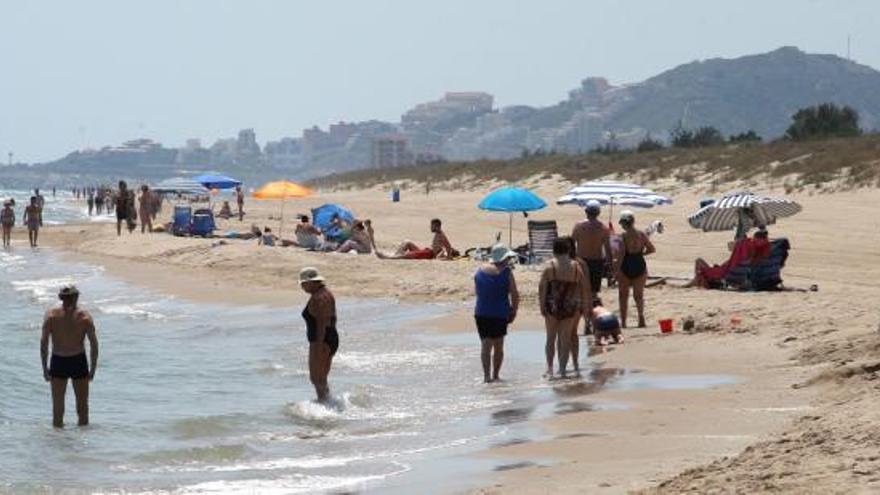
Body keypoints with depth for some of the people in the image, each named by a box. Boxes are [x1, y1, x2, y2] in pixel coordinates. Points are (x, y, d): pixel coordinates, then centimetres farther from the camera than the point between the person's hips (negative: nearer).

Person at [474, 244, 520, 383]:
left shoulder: (480, 271, 5)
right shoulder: (506, 272, -9)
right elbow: (514, 294, -9)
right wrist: (514, 311, 3)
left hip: (481, 313, 3)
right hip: (500, 314, -3)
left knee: (486, 344, 0)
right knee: (498, 346, 11)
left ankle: (486, 375, -13)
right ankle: (495, 375, 16)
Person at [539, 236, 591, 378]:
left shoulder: (550, 265, -5)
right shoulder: (576, 266, 2)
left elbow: (542, 287, -10)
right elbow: (585, 287, 4)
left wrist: (542, 305, -5)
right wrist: (585, 307, 12)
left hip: (552, 306, -1)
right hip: (570, 307, 1)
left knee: (551, 338, 12)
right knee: (565, 339, 10)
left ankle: (550, 369, 4)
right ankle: (562, 369, 7)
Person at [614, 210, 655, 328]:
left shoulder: (623, 236, -12)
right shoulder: (641, 234, 0)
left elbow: (621, 253, -17)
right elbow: (651, 249, 4)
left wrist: (616, 269, -13)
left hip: (626, 266, -3)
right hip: (640, 266, 3)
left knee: (623, 295, 11)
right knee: (638, 295, 9)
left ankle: (623, 321, 11)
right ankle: (641, 318, -13)